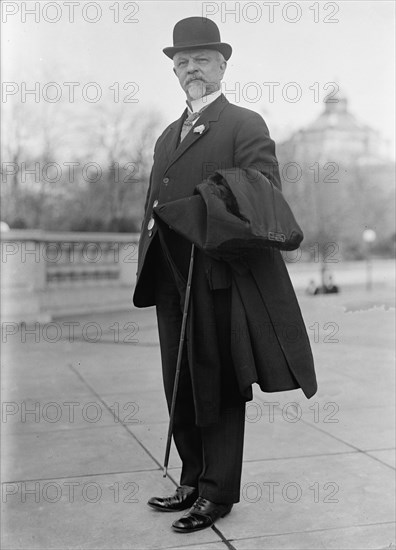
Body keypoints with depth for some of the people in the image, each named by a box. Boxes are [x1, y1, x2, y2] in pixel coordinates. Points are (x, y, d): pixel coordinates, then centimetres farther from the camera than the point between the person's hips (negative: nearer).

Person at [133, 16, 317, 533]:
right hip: (172, 282, 7)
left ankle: (219, 492, 14)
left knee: (220, 388, 2)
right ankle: (193, 480, 27)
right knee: (180, 389, 13)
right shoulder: (167, 136, 22)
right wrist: (147, 265, 10)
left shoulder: (246, 125, -1)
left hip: (220, 280, -7)